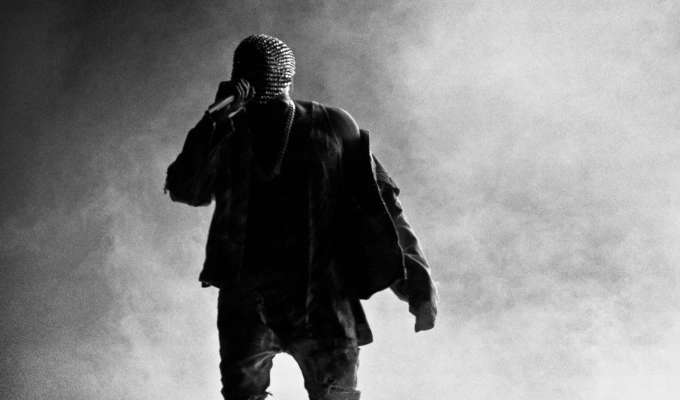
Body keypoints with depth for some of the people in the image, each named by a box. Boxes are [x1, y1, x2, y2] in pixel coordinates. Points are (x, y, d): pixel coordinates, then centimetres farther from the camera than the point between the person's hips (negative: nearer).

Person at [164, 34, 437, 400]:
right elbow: (183, 189, -2)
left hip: (320, 292, -2)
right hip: (245, 293, 2)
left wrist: (414, 277, -2)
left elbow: (377, 203, 6)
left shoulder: (333, 127, 7)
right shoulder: (230, 135, 12)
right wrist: (218, 118, -11)